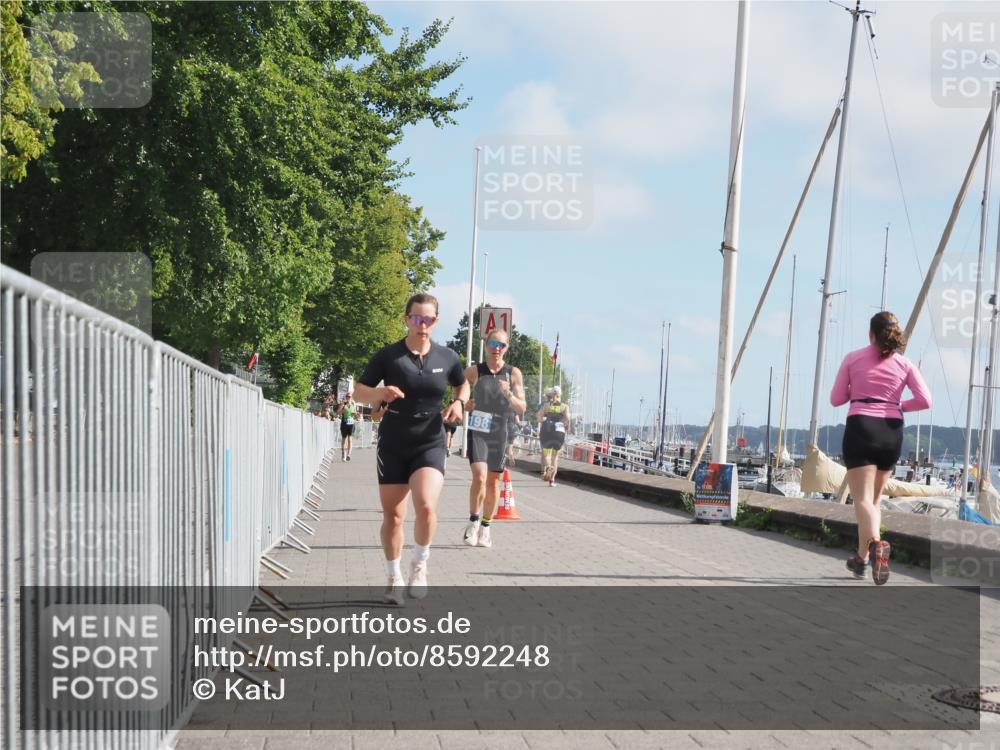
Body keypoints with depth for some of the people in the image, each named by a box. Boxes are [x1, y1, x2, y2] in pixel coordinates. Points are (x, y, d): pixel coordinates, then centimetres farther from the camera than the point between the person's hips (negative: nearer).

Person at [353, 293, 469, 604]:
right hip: (393, 446, 0)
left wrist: (459, 402, -1)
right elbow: (358, 391, 1)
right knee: (392, 517, 5)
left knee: (426, 506, -22)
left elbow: (463, 384, 21)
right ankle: (394, 577, 27)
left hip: (430, 444, 0)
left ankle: (419, 565, 5)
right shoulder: (389, 355, -4)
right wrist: (380, 393, -20)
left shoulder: (447, 358, 2)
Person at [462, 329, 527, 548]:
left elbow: (522, 408, -2)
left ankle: (486, 527, 24)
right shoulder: (474, 371, -2)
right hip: (478, 430, -1)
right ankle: (473, 522, 1)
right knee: (479, 477, -17)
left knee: (493, 481, 9)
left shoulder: (514, 374, -1)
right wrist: (463, 404, -8)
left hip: (500, 433, 1)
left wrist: (508, 394, -21)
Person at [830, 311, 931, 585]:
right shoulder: (905, 364, 9)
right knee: (874, 498, 17)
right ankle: (862, 558, 22)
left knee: (863, 499, -9)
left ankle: (875, 543, -37)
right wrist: (899, 405, 16)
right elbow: (925, 400, -1)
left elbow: (836, 399, 7)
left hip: (860, 428, -3)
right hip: (892, 432, 3)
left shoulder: (853, 358, 6)